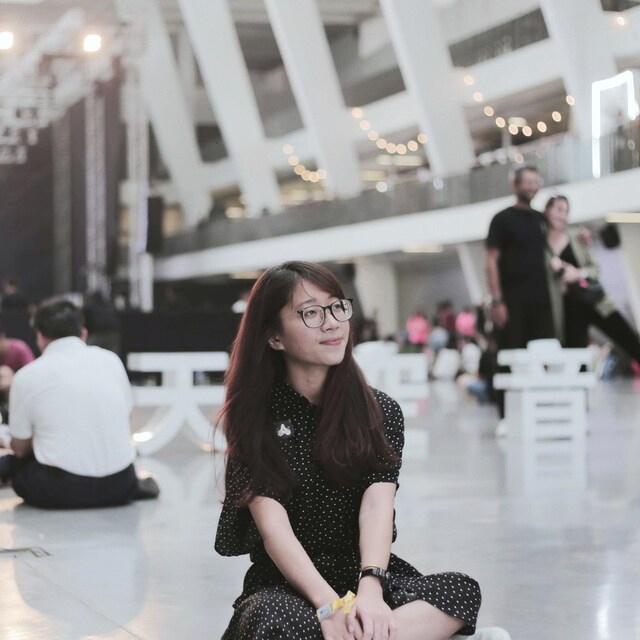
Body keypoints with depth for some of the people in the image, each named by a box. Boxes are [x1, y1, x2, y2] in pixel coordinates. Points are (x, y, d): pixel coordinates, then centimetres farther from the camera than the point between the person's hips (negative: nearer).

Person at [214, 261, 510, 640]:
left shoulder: (381, 413, 3)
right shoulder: (253, 420, -3)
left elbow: (377, 505, -13)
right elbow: (273, 525, -15)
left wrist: (370, 589, -33)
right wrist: (331, 605, -32)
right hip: (287, 585, -2)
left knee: (462, 590, -27)